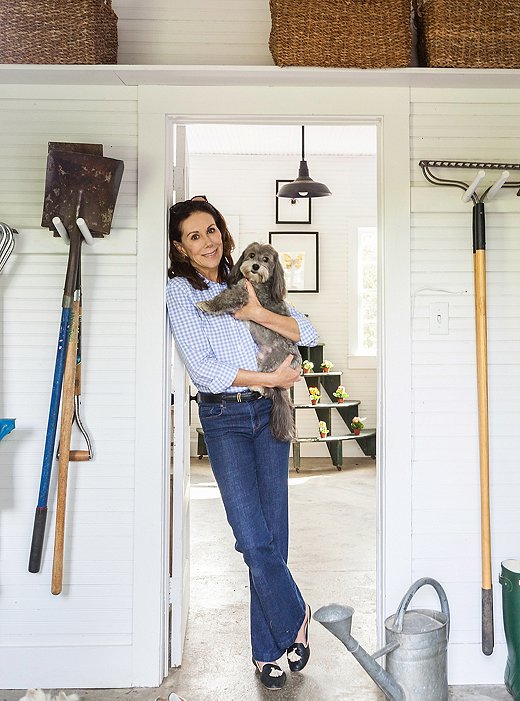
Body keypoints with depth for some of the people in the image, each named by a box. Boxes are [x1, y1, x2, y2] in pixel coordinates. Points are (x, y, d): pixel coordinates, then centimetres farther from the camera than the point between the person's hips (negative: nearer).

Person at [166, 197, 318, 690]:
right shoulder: (180, 290, -1)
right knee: (253, 539, -7)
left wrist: (257, 313, -9)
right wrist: (271, 378, -7)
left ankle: (267, 650, 22)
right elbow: (202, 369, -11)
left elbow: (308, 334, 6)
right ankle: (294, 619, 20)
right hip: (224, 418, -3)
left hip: (269, 414, 4)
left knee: (272, 535, 5)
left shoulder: (248, 282, 12)